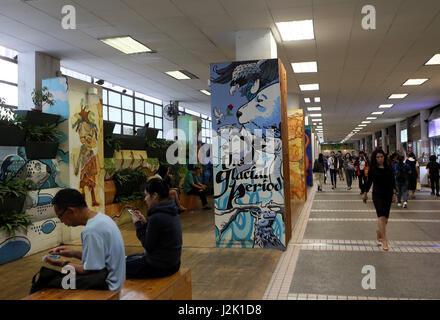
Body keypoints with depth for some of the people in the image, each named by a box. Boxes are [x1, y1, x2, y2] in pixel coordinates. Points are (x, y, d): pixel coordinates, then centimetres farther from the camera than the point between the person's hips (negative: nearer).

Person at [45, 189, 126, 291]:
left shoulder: (91, 231, -25)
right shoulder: (101, 217, 4)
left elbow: (90, 270, -19)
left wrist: (64, 264, -6)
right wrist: (74, 253, 10)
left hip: (105, 286, -9)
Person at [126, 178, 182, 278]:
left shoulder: (157, 218, -26)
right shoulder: (171, 212, 3)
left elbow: (148, 246, -17)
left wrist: (138, 224, -9)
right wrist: (144, 222, 3)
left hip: (159, 266, -9)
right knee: (129, 258, 27)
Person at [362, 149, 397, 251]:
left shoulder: (389, 168, 4)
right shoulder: (372, 169, -2)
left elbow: (393, 182, 10)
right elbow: (369, 181, 8)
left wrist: (394, 193, 5)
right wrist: (365, 193, 15)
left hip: (388, 195, 4)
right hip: (377, 195, -4)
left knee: (385, 218, 10)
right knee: (381, 217, -15)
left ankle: (379, 231, 40)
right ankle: (384, 241, -15)